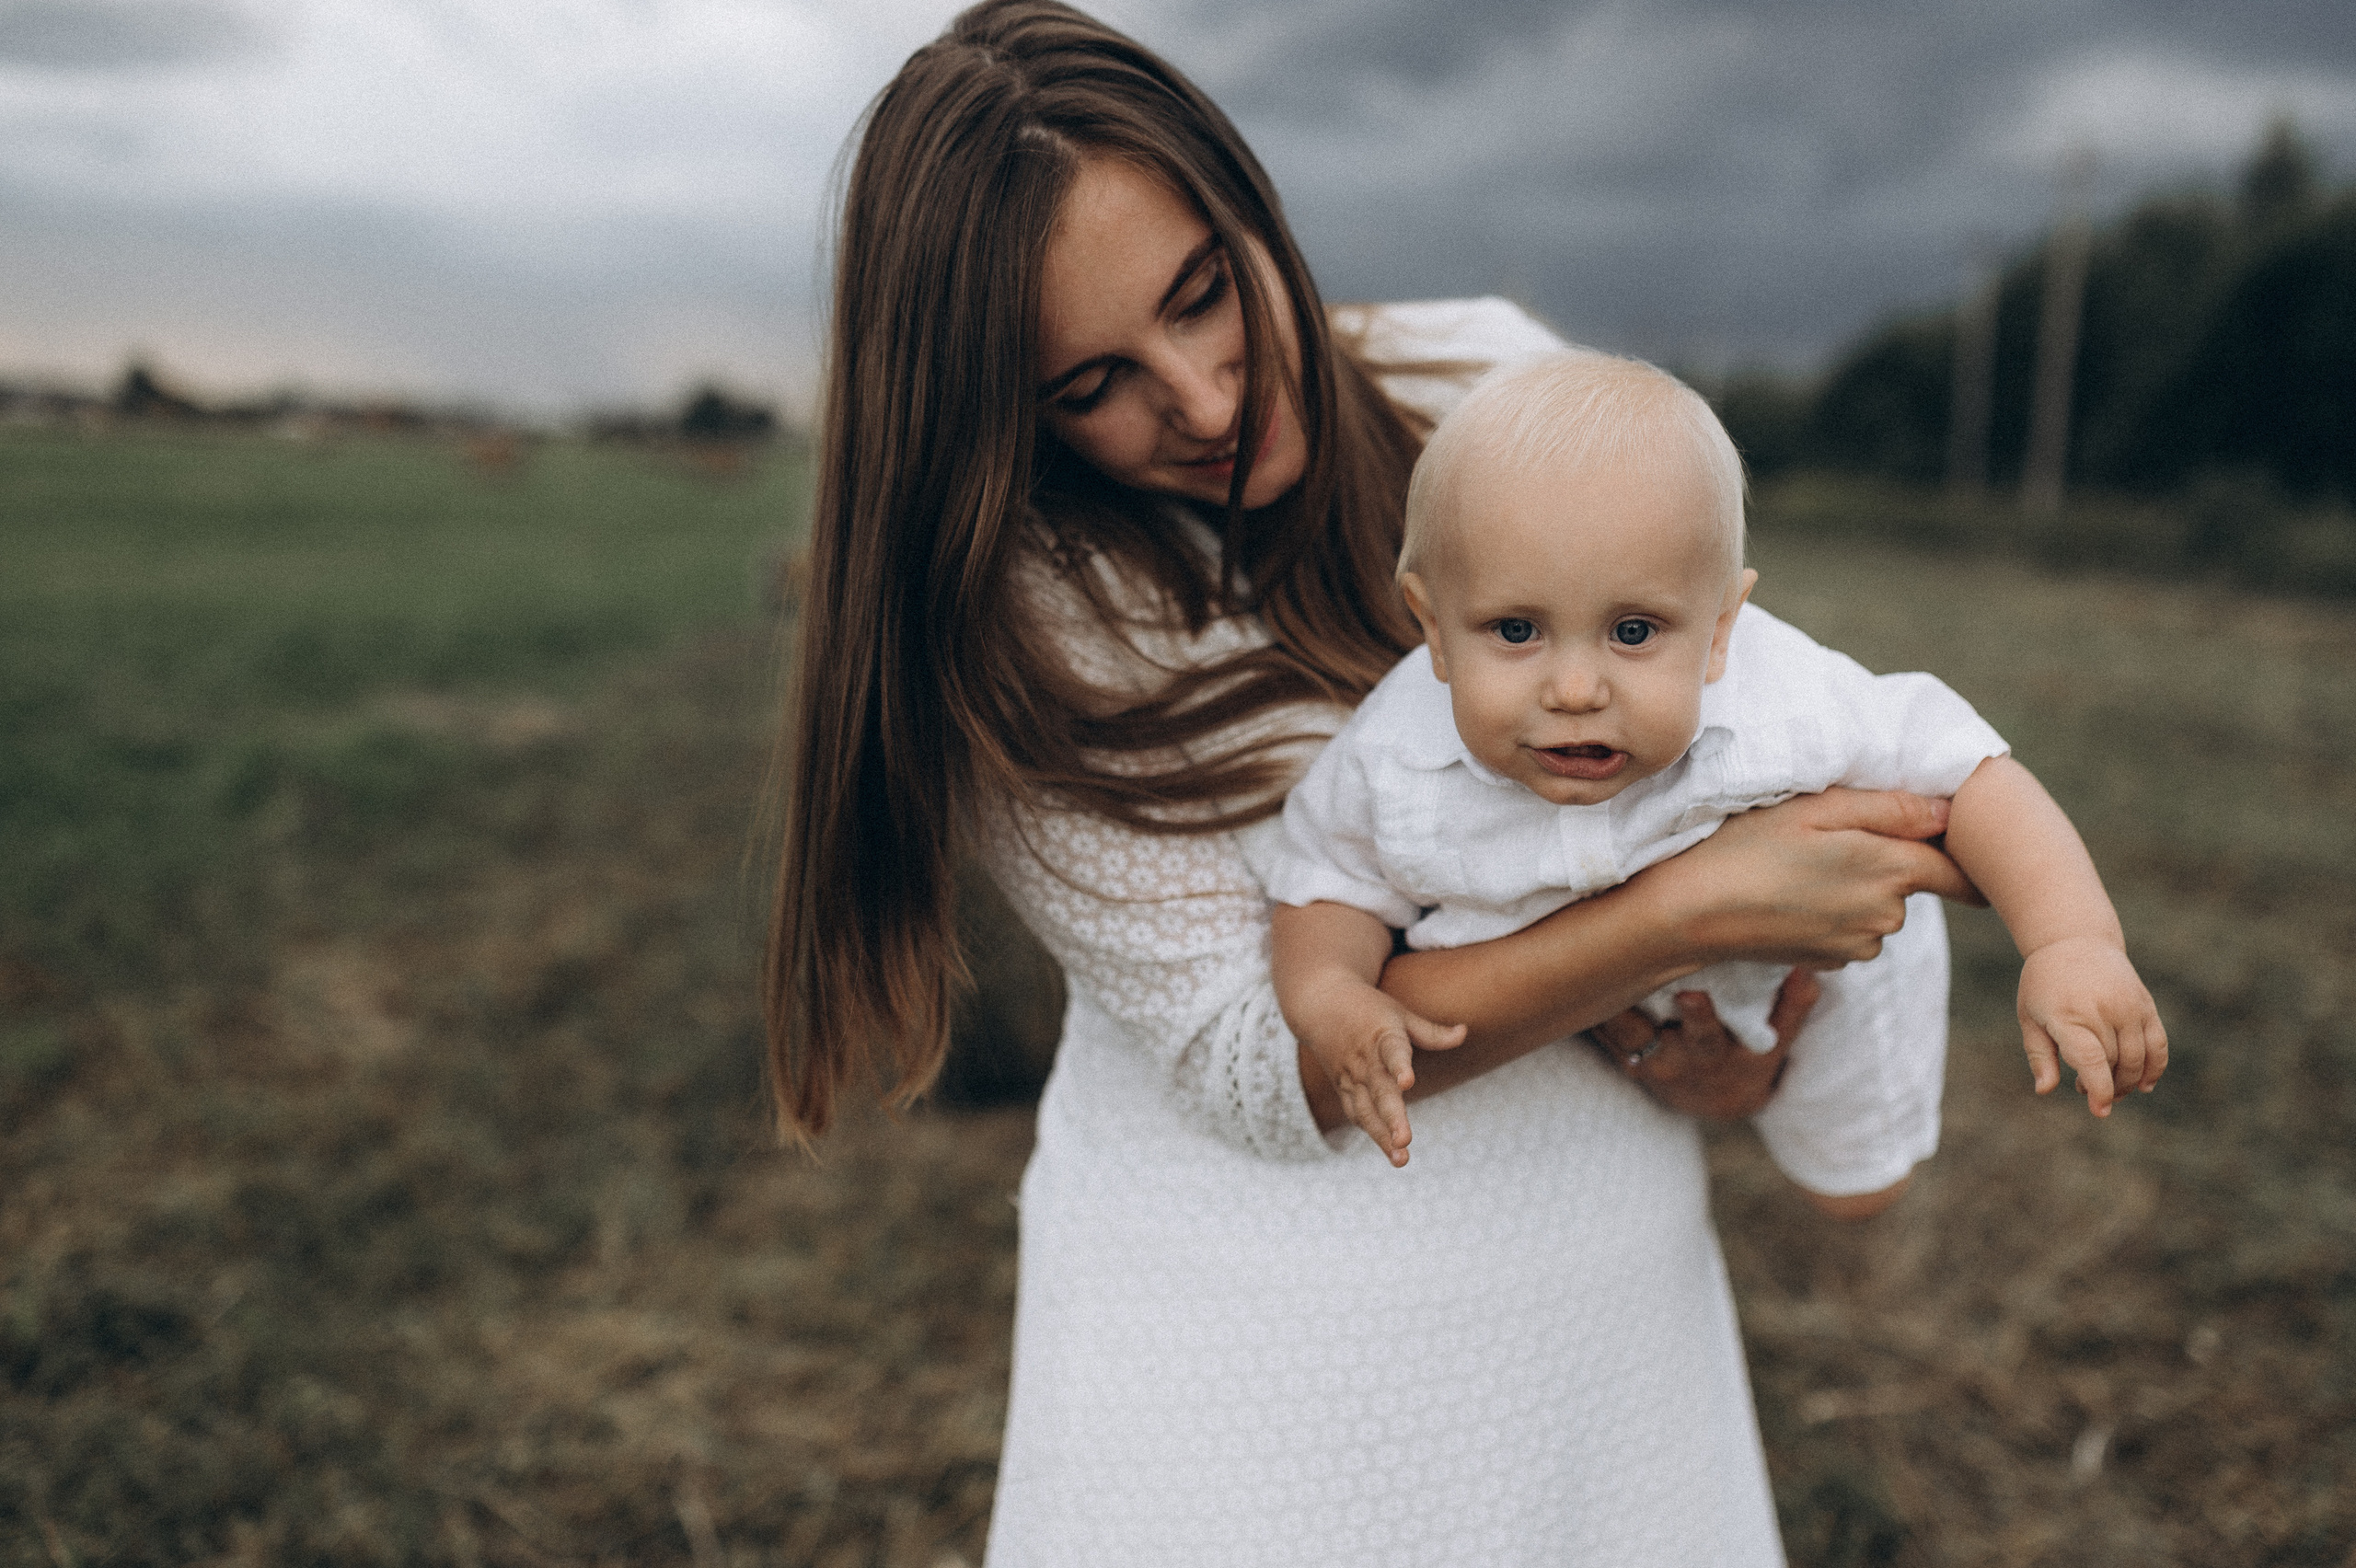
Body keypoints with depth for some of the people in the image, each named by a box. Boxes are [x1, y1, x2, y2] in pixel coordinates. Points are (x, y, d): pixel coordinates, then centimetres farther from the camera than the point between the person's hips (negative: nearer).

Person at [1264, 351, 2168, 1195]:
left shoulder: (1783, 715, -42)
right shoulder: (1392, 762, -37)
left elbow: (1965, 768, -30)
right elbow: (1328, 880, -18)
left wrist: (2074, 943, -43)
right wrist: (1325, 999, -38)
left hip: (1807, 957, 0)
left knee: (1851, 1177, 25)